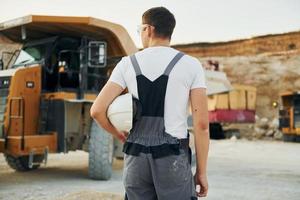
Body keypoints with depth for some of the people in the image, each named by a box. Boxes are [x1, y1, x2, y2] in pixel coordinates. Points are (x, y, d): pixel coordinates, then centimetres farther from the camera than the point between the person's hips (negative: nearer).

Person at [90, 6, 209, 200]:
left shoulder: (127, 64, 1)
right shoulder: (191, 65, -3)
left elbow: (97, 110, -5)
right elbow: (202, 123, -8)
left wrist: (119, 135, 15)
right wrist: (202, 171, 1)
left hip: (136, 157, 3)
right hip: (173, 159, -2)